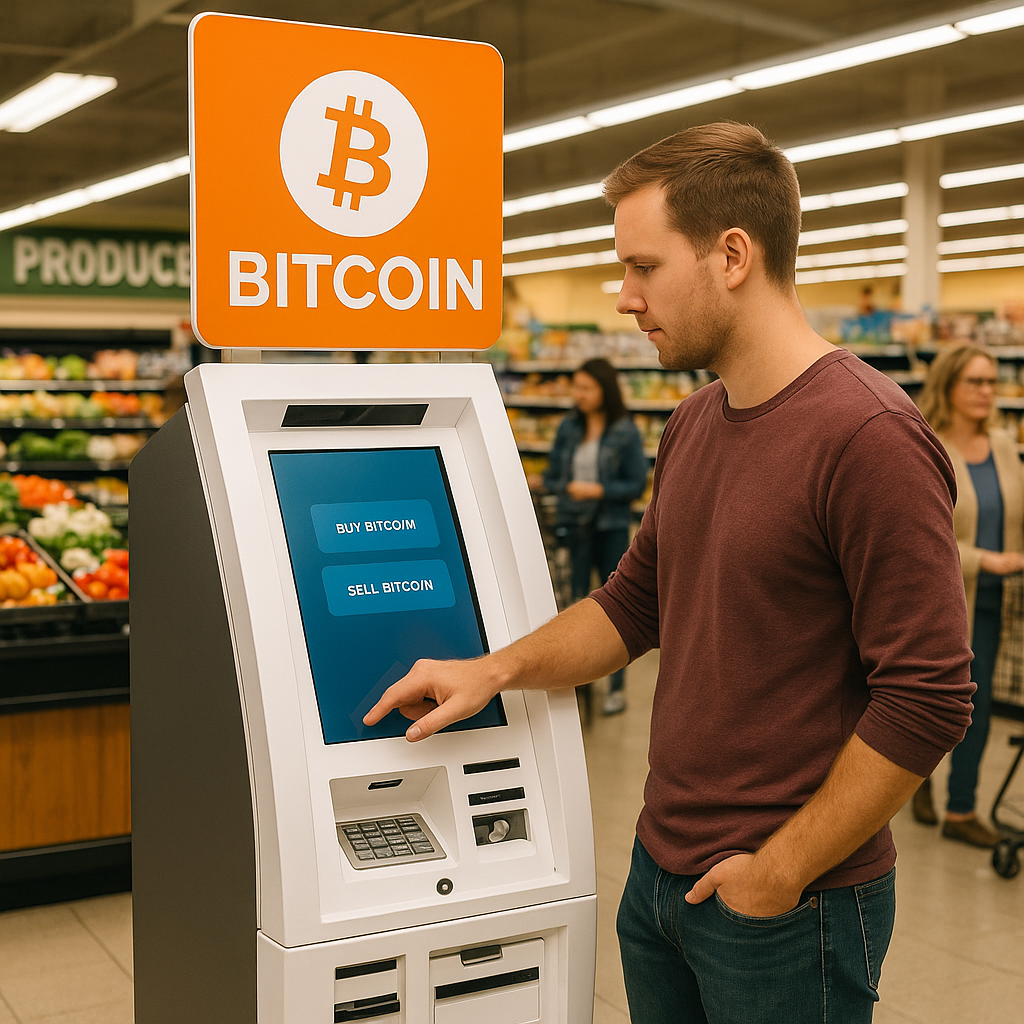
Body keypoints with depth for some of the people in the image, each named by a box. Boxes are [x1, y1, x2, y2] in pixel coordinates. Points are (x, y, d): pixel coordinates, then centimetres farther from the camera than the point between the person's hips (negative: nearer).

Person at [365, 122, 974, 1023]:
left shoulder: (868, 437, -20)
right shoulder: (694, 427, 7)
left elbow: (928, 698, -22)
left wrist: (782, 871, -16)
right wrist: (495, 670, 5)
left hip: (789, 907, -7)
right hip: (660, 872, 8)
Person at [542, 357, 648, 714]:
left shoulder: (626, 432, -7)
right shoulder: (568, 427, 4)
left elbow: (637, 484, -7)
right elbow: (551, 476, 8)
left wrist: (599, 490, -17)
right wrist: (567, 487, -12)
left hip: (611, 528, -3)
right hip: (572, 525, 3)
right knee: (575, 603, 7)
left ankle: (617, 688, 16)